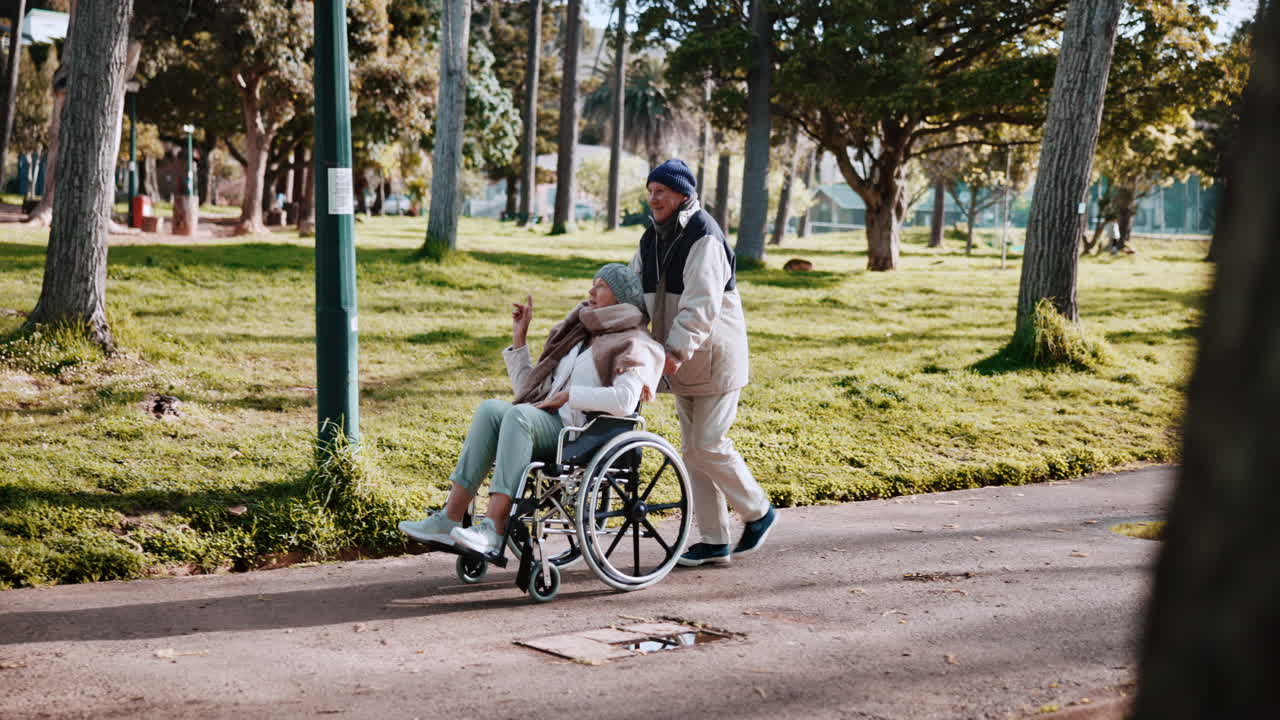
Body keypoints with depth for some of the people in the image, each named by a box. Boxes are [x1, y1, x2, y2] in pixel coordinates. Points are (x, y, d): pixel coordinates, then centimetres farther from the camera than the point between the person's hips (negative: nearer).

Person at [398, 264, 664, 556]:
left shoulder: (632, 344, 6)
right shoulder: (575, 337, 30)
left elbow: (624, 401, -15)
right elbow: (528, 390, 28)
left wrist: (568, 395, -12)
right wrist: (519, 337, 23)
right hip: (549, 425, 6)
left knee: (518, 414, -33)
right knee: (491, 408, -23)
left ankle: (493, 528, -42)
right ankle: (450, 518, -31)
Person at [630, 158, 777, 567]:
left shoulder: (705, 239, -18)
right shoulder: (652, 240, 10)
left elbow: (701, 304, -29)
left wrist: (677, 349, -39)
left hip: (715, 360, -9)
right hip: (682, 364, 9)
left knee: (708, 445, -9)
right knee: (692, 450, 9)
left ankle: (759, 512, 13)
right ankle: (714, 541, 16)